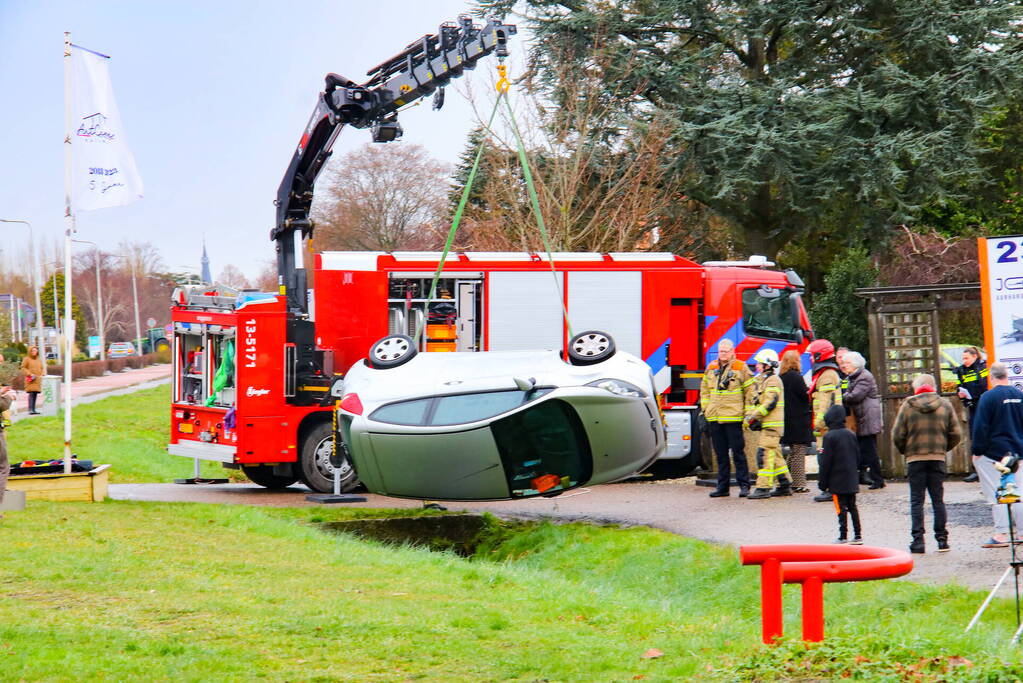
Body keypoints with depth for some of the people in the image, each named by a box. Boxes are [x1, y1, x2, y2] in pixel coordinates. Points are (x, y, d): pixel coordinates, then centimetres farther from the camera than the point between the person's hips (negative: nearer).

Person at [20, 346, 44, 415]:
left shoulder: (39, 360, 18)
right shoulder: (26, 359, 1)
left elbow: (42, 368, 23)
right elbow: (23, 368, -3)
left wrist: (42, 374, 3)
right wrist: (30, 374, -14)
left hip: (38, 380, 6)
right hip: (31, 380, -6)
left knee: (35, 394, 4)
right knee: (31, 394, -15)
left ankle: (33, 409, 9)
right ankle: (30, 410, -18)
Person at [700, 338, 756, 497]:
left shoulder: (741, 368, -2)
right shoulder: (711, 368, 12)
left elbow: (750, 391, -1)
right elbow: (704, 390, 22)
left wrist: (748, 414, -5)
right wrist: (705, 409, 12)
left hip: (733, 418, -5)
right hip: (714, 418, 5)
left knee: (738, 452, -3)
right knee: (721, 454, 9)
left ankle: (744, 485, 1)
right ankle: (722, 486, 15)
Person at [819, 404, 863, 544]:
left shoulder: (829, 437, -12)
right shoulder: (851, 434, 8)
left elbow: (826, 462, -12)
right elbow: (858, 457, 15)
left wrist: (823, 482, -6)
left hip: (837, 480, -6)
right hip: (852, 480, 6)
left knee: (841, 508, -3)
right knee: (852, 506, 11)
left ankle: (843, 536, -3)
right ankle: (858, 535, 10)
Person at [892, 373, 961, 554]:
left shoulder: (907, 406, -4)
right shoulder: (945, 405, 2)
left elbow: (897, 436, -5)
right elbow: (956, 434, 2)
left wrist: (905, 451, 13)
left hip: (915, 458, -2)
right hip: (938, 458, 2)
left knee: (916, 501, 2)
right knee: (938, 500, 9)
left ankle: (918, 539, -4)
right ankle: (942, 538, 8)